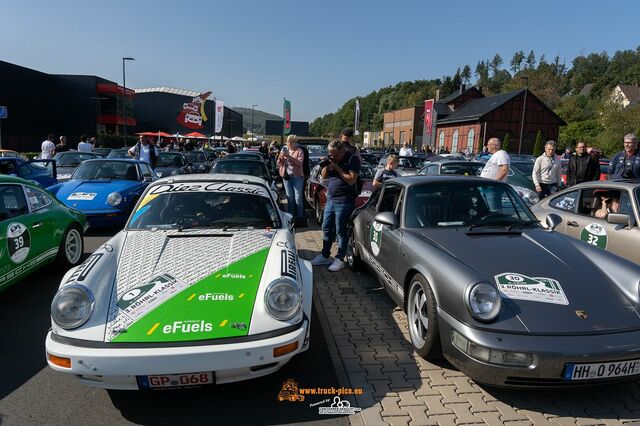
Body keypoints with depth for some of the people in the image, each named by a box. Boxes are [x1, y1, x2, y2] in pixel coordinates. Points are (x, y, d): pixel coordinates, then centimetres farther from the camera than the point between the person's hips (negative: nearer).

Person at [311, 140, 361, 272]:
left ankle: (339, 259, 10)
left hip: (344, 202, -7)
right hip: (330, 199, 7)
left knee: (341, 232, -1)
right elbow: (324, 176, 15)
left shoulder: (352, 159, -9)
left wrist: (337, 167, -16)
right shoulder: (332, 159, 10)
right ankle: (325, 256, 25)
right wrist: (326, 166, -4)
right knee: (326, 229, 13)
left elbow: (351, 180, -17)